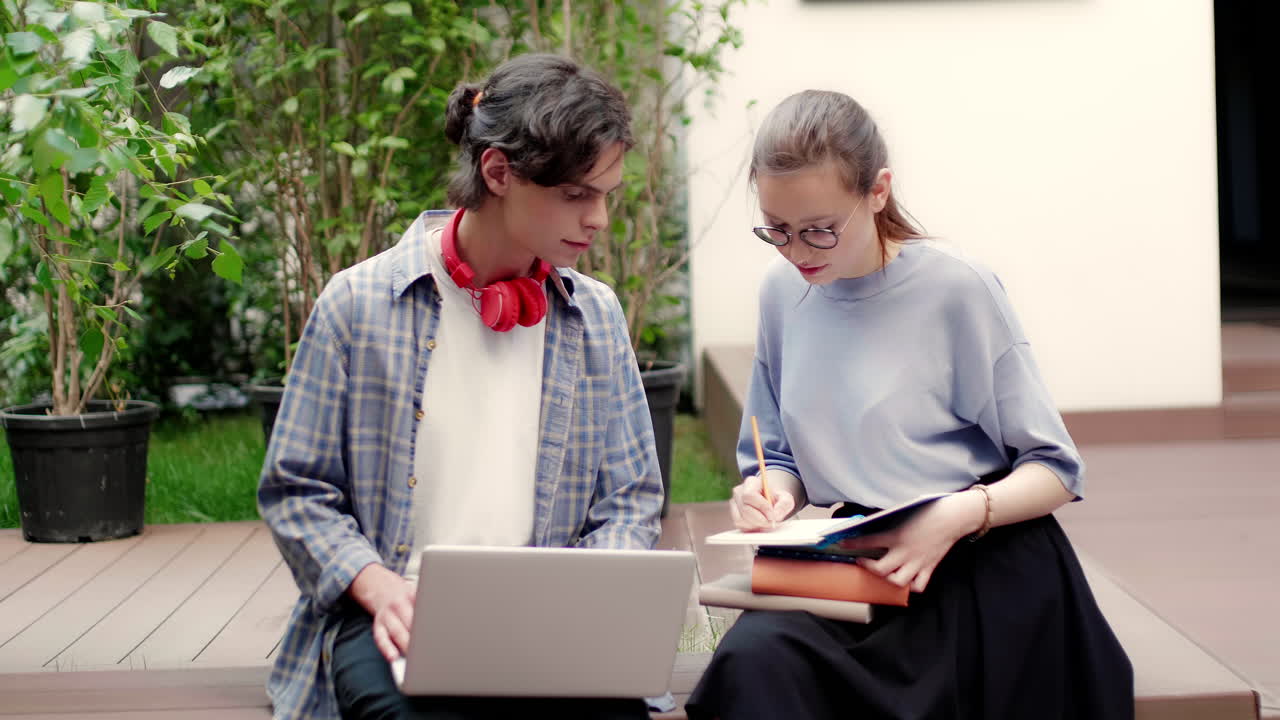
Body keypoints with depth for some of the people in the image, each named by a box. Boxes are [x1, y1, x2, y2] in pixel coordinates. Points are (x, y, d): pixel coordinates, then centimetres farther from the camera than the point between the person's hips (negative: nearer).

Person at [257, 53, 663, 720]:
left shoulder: (594, 316, 10)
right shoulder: (359, 304, 0)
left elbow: (630, 498, 14)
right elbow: (295, 492, 3)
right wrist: (378, 587, -13)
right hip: (400, 619, -2)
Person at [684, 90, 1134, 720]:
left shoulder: (957, 289, -8)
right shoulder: (782, 292, 6)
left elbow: (1055, 470, -5)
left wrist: (957, 515, -22)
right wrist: (774, 489, -6)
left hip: (981, 574, -4)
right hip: (855, 565, 4)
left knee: (758, 661, -27)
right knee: (753, 657, -29)